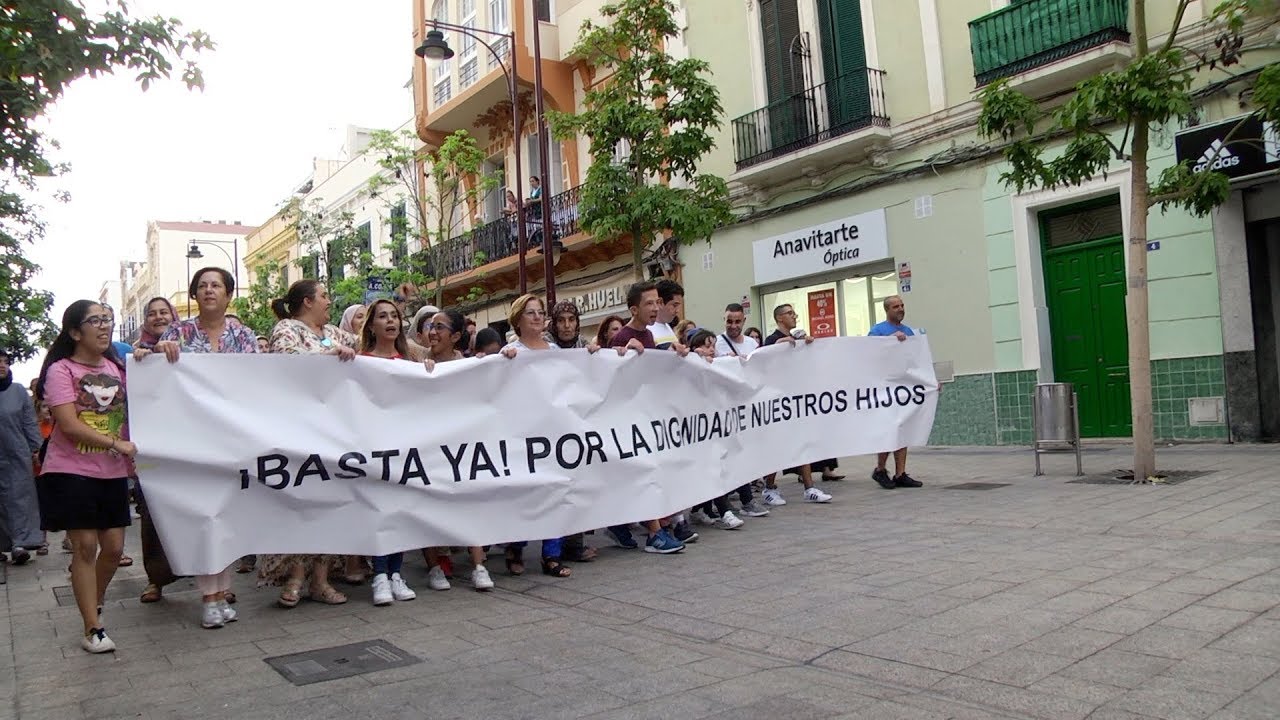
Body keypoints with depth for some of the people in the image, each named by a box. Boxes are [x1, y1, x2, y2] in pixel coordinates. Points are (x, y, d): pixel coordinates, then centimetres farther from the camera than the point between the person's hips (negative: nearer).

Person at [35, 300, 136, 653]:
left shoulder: (116, 367, 12)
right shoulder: (61, 370, -6)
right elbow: (69, 425, -15)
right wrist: (117, 444, -15)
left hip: (113, 472, 5)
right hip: (71, 471, -5)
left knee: (114, 546, 6)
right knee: (85, 546, -4)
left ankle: (95, 604, 33)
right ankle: (92, 629, 4)